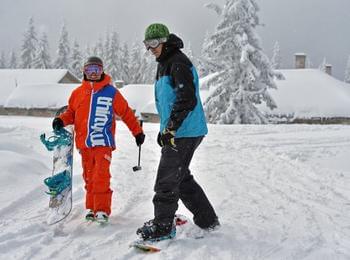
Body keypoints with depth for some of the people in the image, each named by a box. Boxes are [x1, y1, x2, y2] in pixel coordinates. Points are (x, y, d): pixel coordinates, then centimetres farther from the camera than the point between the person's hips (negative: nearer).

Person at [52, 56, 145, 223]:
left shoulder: (111, 92, 2)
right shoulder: (78, 93, 9)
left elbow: (126, 113, 7)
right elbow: (71, 113, 18)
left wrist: (138, 132, 10)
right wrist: (61, 120, -3)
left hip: (103, 142, -3)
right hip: (84, 142, 3)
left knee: (101, 177, -11)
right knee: (89, 178, 10)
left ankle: (102, 210, -4)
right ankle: (92, 208, 22)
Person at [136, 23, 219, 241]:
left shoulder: (179, 63, -14)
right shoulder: (165, 64, 19)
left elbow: (188, 100, -24)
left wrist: (170, 129, -24)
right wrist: (165, 128, 21)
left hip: (184, 133, -11)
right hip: (177, 132, 11)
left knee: (166, 180, -6)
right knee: (182, 178, 16)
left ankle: (163, 226, 4)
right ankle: (207, 220, 26)